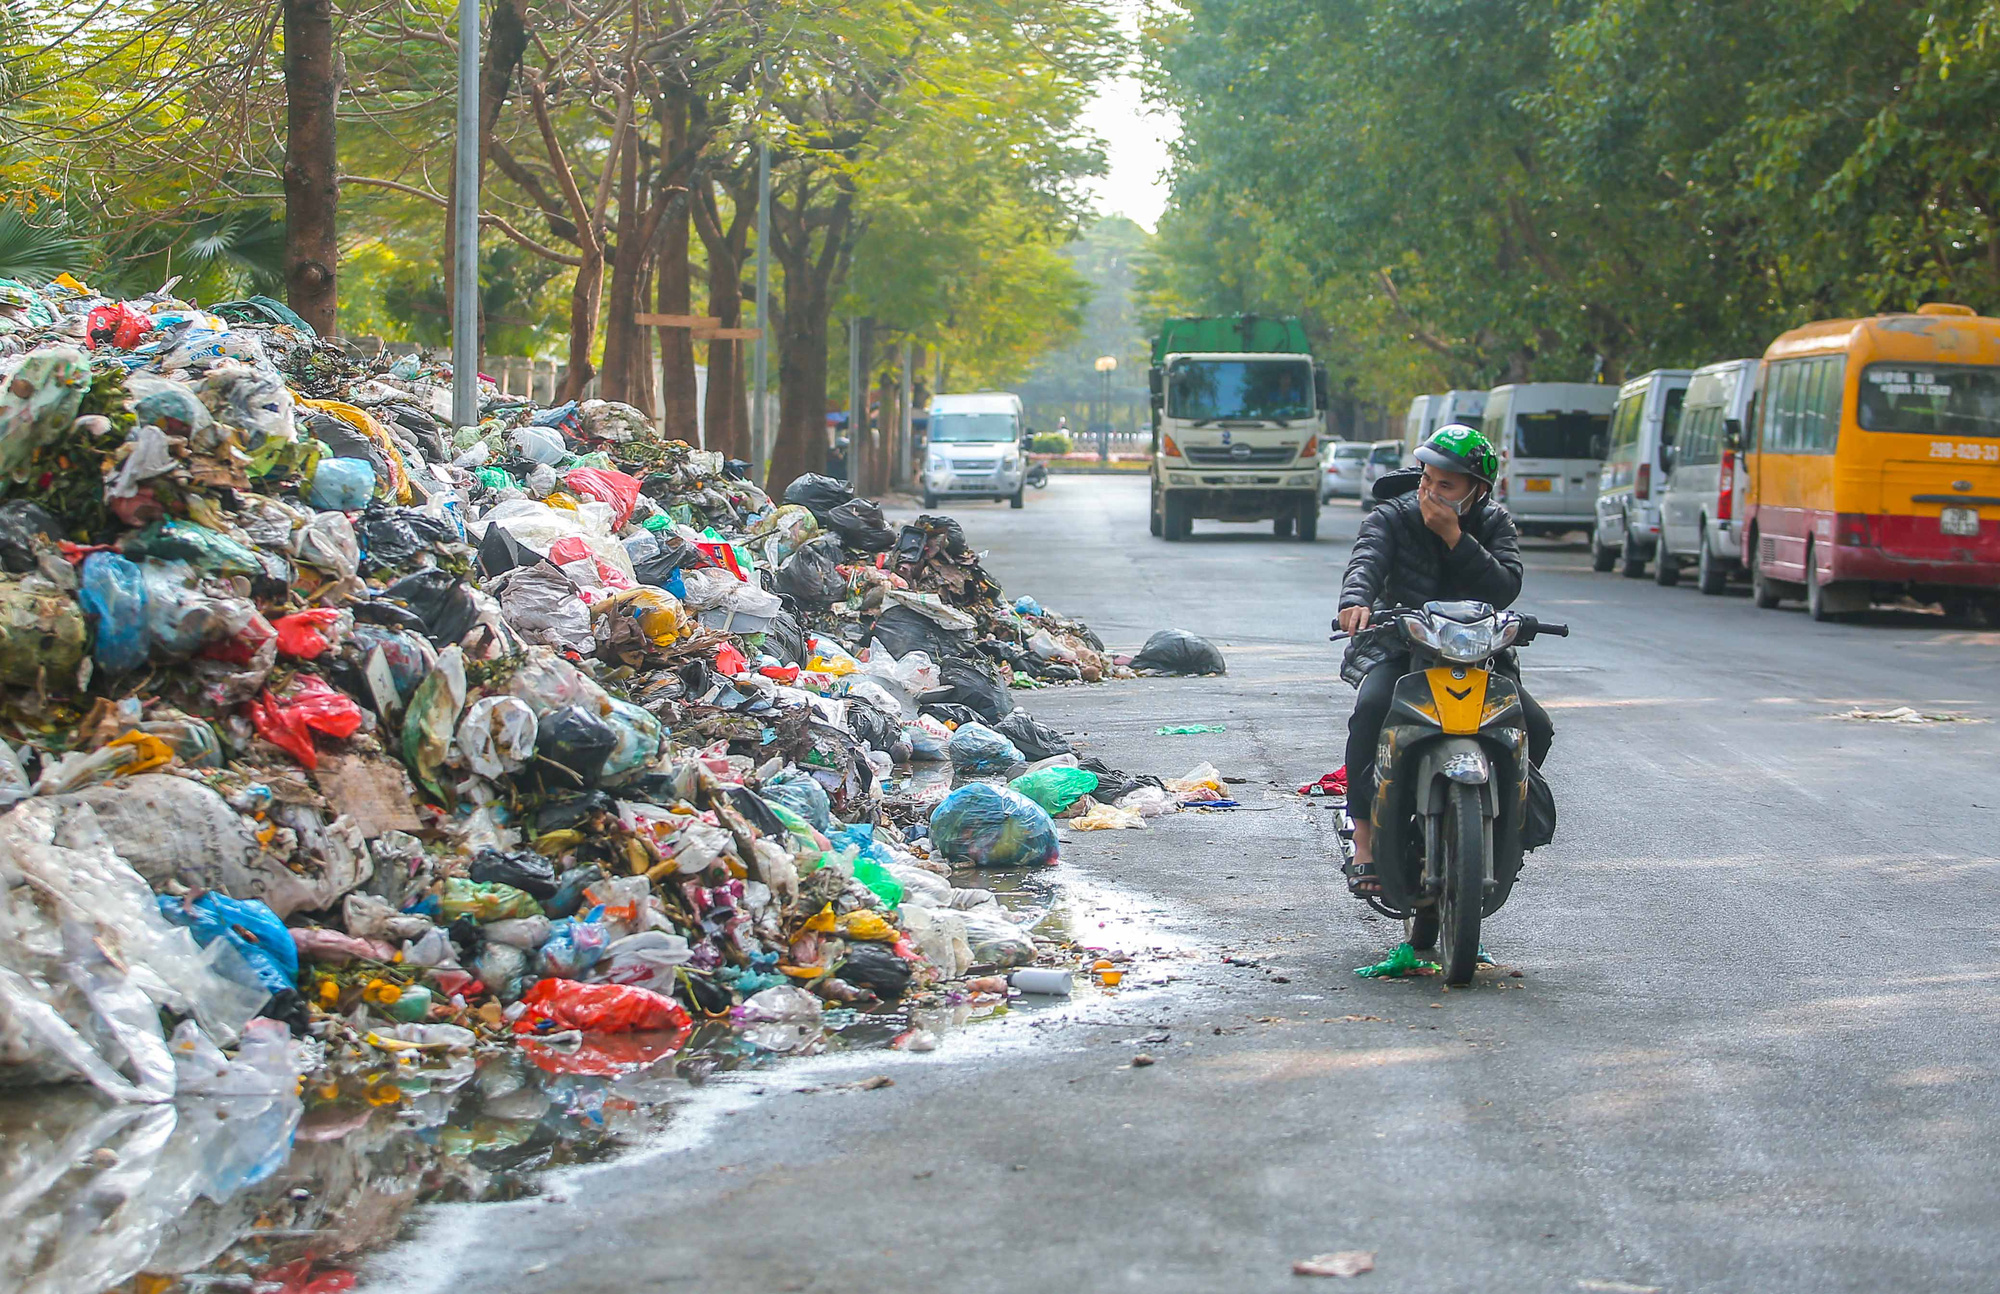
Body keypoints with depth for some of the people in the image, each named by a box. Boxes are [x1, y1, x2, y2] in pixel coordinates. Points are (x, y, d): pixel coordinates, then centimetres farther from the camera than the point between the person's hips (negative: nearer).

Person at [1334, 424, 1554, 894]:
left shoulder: (1494, 524, 0)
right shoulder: (1393, 516, -6)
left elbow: (1505, 588, -17)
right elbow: (1366, 559, -27)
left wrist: (1454, 537, -25)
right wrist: (1356, 600, -50)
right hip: (1395, 648, -3)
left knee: (1535, 726, -15)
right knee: (1372, 710, -34)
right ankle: (1365, 840, -31)